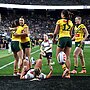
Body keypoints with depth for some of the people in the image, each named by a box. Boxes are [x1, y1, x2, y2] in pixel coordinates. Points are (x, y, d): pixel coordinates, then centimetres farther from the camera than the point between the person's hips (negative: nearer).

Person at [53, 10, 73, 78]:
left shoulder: (59, 21, -2)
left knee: (58, 56, 5)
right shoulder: (71, 22, 12)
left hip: (62, 38, -5)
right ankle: (68, 73, 4)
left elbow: (56, 32, -2)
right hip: (69, 39, 5)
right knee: (67, 57, 6)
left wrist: (54, 38, 13)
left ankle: (65, 68, -16)